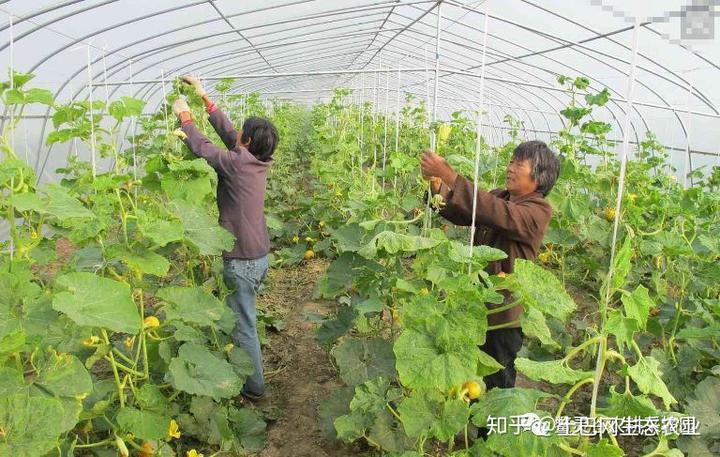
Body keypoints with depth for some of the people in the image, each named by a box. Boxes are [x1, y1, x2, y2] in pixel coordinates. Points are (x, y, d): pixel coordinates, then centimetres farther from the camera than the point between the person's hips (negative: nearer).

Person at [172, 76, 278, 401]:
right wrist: (204, 97, 18)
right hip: (260, 255, 9)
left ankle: (253, 386, 17)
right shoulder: (260, 160, 4)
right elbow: (226, 131, 12)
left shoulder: (237, 163, -19)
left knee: (244, 326, 4)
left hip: (242, 260, -9)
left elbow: (201, 147, -7)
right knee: (243, 318, 23)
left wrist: (185, 116, 10)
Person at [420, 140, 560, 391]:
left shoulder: (539, 211, -15)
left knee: (497, 386, 12)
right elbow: (460, 213, -4)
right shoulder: (499, 196, 7)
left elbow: (495, 213, -33)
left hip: (504, 314, -6)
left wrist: (449, 176, -38)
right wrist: (436, 185, -23)